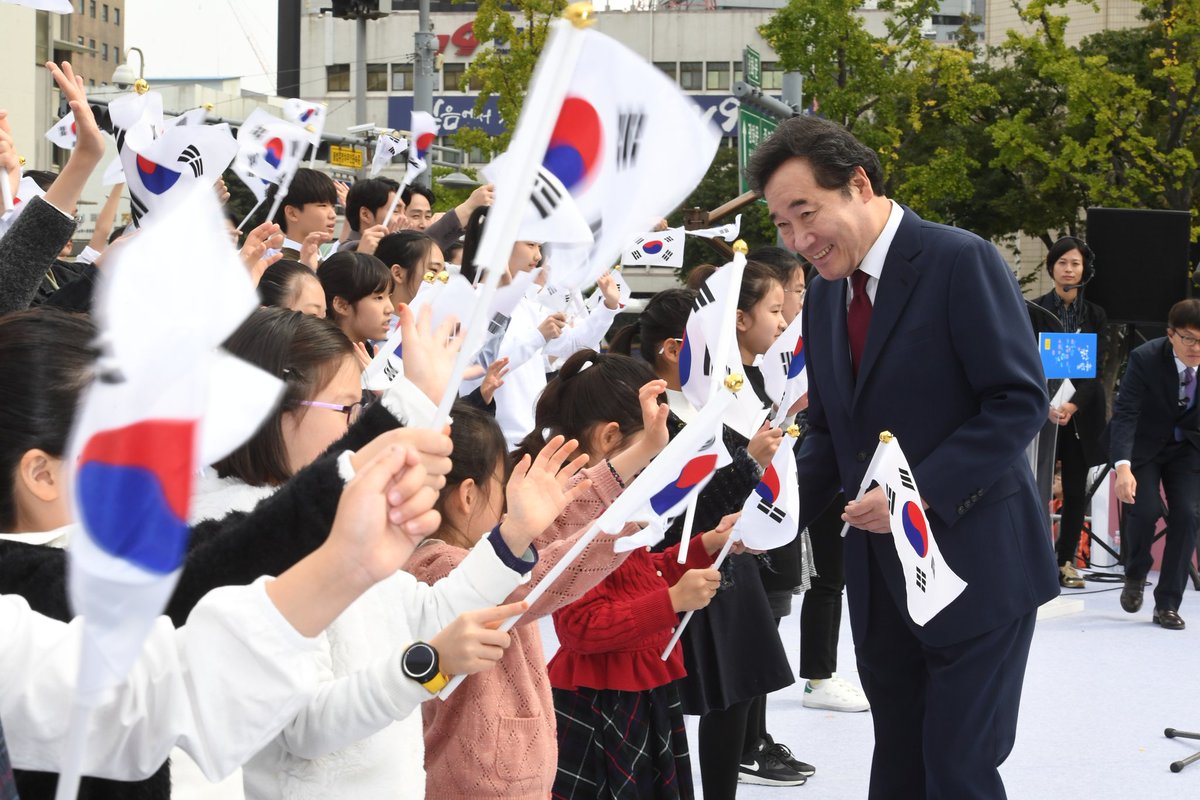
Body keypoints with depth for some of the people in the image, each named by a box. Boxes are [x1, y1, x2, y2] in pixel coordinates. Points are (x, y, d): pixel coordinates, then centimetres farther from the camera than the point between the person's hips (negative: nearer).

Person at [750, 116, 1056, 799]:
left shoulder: (961, 262, -14)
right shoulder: (826, 294, 10)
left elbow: (1020, 402, -17)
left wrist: (920, 493, -24)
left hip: (976, 565, -7)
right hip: (881, 580, 7)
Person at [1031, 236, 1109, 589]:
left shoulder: (1095, 315, 8)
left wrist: (1072, 405, -16)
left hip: (1081, 413, 2)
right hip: (1040, 411, -2)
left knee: (1076, 491, 4)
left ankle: (1065, 561, 13)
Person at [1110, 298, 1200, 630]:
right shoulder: (1145, 359, -26)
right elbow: (1124, 413, -31)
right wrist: (1123, 467, -43)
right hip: (1145, 444, -2)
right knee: (1144, 511, -18)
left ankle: (1167, 605, -1)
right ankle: (1135, 576, 14)